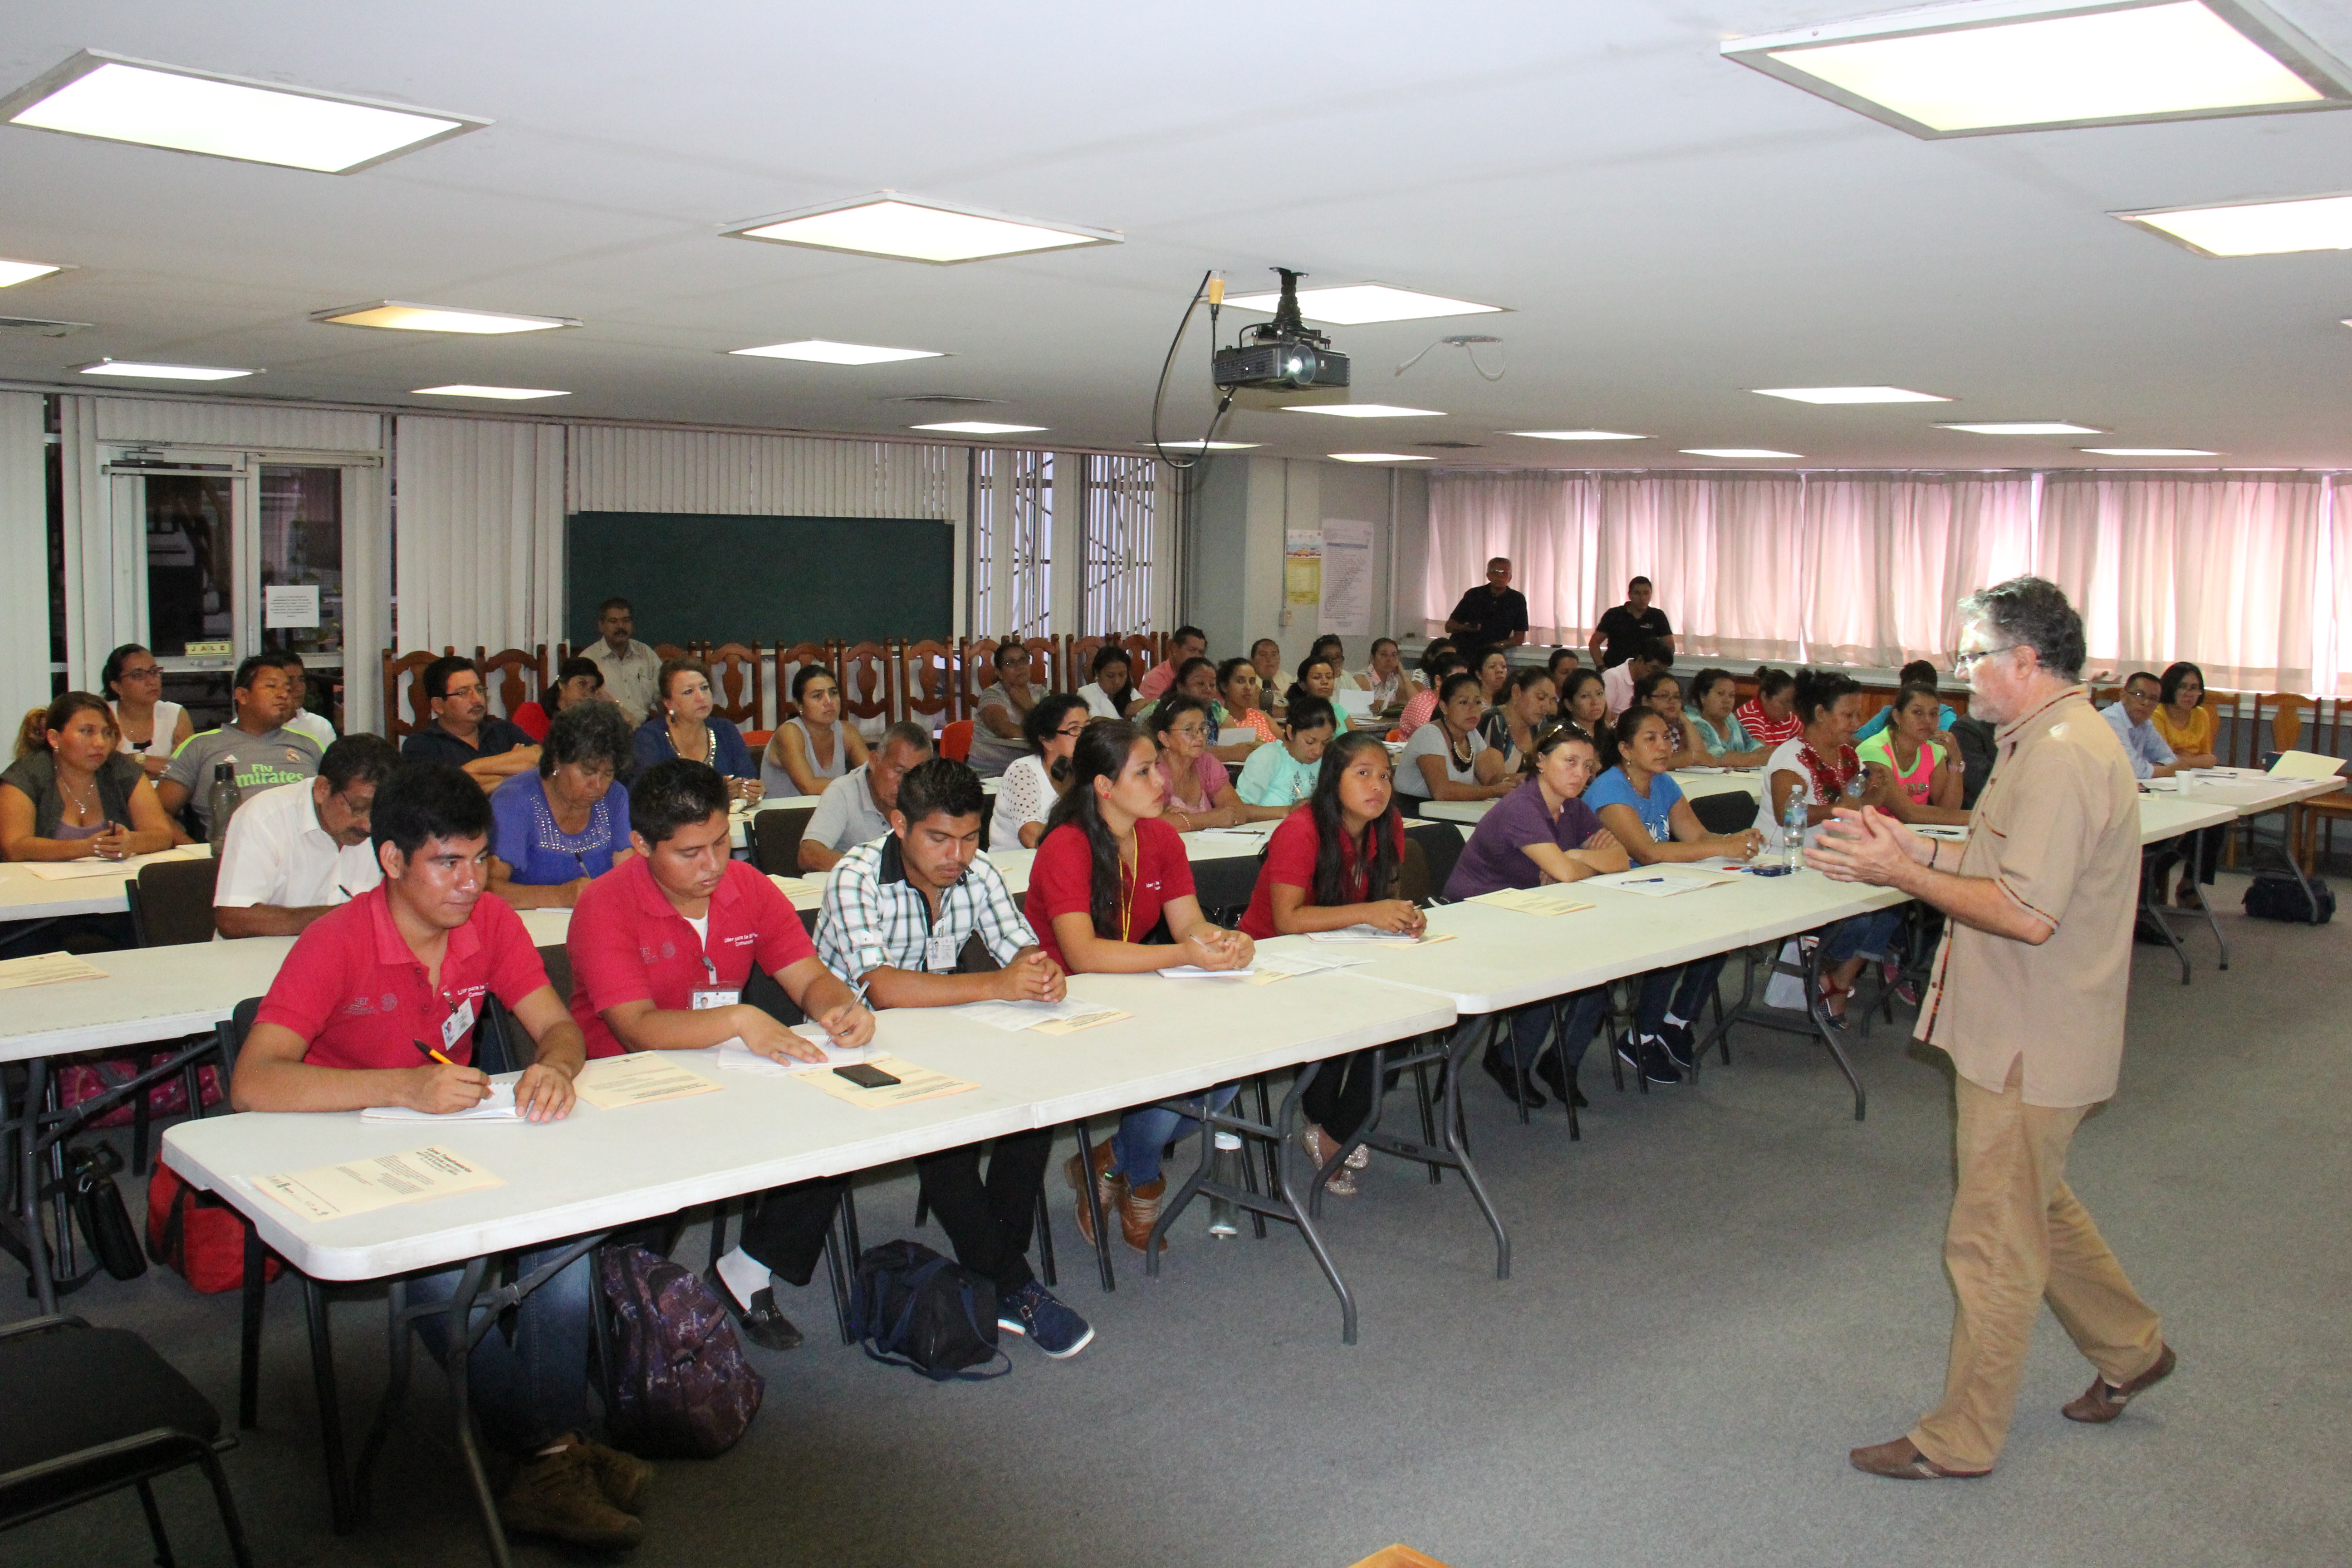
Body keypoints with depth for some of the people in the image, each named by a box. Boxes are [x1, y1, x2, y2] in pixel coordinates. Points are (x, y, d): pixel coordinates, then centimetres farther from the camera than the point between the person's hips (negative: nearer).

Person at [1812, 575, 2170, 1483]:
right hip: (2023, 1033, 11)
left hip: (2028, 1048, -11)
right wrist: (1921, 850, 6)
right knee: (2034, 1206, 26)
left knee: (1994, 1242, 1)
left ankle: (1961, 1440, 14)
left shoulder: (2062, 759, -23)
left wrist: (1900, 873, -22)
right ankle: (2130, 1349, 42)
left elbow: (2028, 914, -29)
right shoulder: (2055, 743, 11)